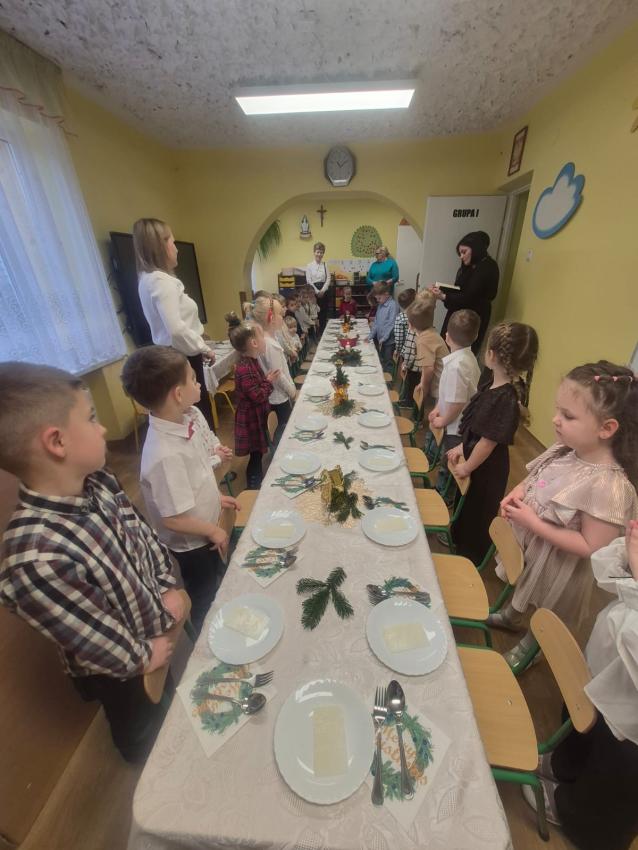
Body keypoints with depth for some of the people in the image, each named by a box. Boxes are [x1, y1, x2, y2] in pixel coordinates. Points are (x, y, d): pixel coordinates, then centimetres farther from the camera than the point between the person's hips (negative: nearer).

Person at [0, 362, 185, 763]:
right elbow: (103, 647, -28)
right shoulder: (36, 561, -43)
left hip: (160, 628, 6)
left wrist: (168, 589, -9)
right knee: (145, 732, 30)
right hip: (122, 673, -5)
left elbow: (144, 534, -3)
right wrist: (143, 657, -11)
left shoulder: (99, 483, -21)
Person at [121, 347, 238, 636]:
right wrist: (214, 531, -15)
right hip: (191, 544, -8)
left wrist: (214, 497, 7)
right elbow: (174, 519, -29)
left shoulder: (185, 419, -12)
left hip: (205, 532, 8)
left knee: (221, 587, 33)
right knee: (205, 605, 20)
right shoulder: (166, 455, -38)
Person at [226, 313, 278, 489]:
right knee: (255, 455, 5)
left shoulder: (252, 362, 5)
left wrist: (267, 379, 0)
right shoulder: (244, 369, -27)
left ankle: (258, 482, 41)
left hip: (258, 417, 10)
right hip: (252, 420, -10)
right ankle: (253, 488, 22)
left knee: (259, 453, 23)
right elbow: (258, 396, -27)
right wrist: (269, 382, -14)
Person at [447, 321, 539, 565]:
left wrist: (466, 467, -13)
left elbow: (489, 442, -25)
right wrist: (461, 447, 6)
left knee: (476, 513, 15)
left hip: (486, 469, -8)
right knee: (463, 505, 28)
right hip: (472, 454, 8)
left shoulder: (505, 399, -32)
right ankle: (456, 538, 54)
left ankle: (469, 560, 40)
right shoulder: (490, 383, -5)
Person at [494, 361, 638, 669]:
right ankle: (511, 615, 66)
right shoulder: (565, 450, -14)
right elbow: (536, 477, 4)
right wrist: (517, 492, -15)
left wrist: (535, 524, -31)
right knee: (521, 585, 35)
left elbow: (592, 548, -27)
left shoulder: (607, 486, -35)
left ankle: (527, 648, 56)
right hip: (529, 544, 6)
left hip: (559, 564, -6)